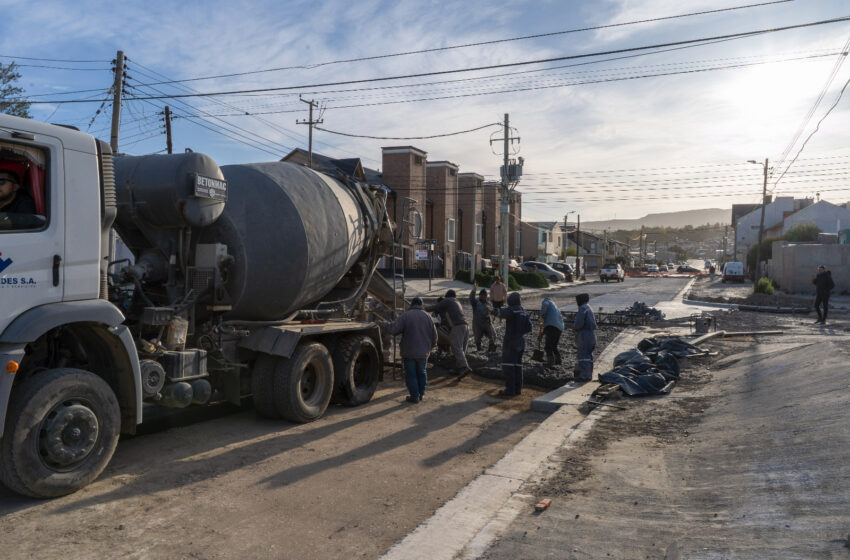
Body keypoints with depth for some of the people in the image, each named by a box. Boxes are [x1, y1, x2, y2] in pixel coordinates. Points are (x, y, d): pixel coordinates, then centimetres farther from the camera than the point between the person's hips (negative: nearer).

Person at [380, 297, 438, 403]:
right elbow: (434, 336, 7)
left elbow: (393, 329, -18)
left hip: (409, 352, -4)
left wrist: (383, 324, -1)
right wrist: (429, 348, 23)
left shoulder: (405, 315, -7)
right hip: (423, 352, 4)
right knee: (421, 373, 20)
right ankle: (421, 394, 25)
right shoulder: (427, 316, 4)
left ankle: (414, 396, 6)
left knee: (411, 374, 5)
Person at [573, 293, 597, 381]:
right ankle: (588, 374, 20)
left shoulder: (582, 308, -13)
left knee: (583, 355, -9)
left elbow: (579, 323, -23)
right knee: (588, 354, 14)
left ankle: (584, 375, -10)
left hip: (584, 334, -10)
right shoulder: (588, 308, 18)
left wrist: (574, 327, -2)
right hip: (590, 334, 10)